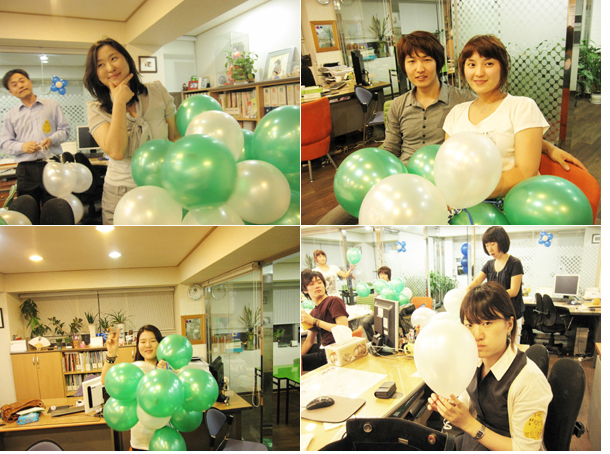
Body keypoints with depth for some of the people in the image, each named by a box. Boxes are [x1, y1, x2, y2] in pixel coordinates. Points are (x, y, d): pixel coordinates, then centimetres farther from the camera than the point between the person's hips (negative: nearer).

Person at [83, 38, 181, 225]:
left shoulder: (157, 92, 2)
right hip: (122, 197, -1)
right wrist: (119, 102, -14)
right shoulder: (97, 109, -2)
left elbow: (175, 136, 5)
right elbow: (116, 152, -18)